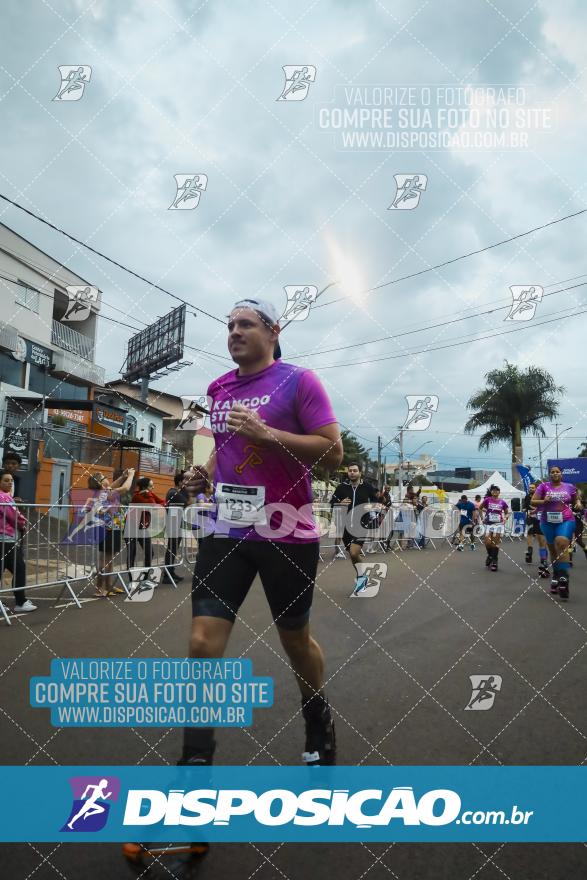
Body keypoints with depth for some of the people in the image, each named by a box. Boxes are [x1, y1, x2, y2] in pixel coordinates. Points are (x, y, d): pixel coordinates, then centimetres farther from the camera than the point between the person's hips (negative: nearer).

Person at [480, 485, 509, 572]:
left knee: (496, 543, -2)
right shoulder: (487, 500, -2)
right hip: (488, 524, 0)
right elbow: (480, 508, 11)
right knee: (487, 542, -7)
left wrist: (505, 519, -1)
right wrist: (483, 518, 4)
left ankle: (494, 561, 6)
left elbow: (507, 512, 15)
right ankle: (490, 555, 23)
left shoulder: (502, 502, 2)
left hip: (498, 524, 0)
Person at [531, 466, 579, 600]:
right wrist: (544, 501, -18)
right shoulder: (544, 486, 3)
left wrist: (578, 503, -1)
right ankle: (556, 578, 28)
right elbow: (533, 502, 1)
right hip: (548, 522, 2)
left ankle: (563, 577, -25)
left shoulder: (569, 487, 7)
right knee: (553, 550, 12)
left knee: (562, 544, -25)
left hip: (566, 521, -1)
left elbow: (575, 500, 22)